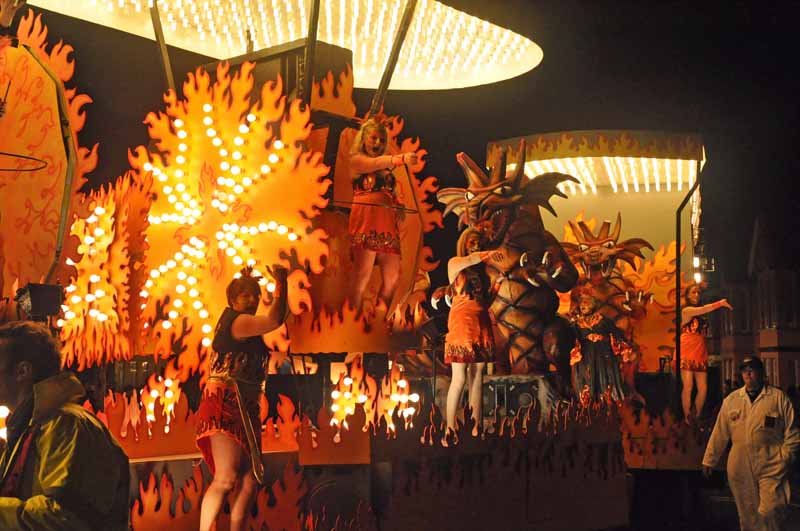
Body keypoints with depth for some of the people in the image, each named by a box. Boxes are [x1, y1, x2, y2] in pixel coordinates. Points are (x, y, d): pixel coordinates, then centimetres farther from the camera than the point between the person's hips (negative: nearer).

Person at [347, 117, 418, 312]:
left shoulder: (387, 169, 24)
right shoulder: (357, 160, 5)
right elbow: (375, 163, -16)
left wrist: (399, 207, 4)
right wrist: (401, 158, -34)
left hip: (388, 223, 7)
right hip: (366, 219, -7)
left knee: (392, 276, 2)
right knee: (363, 274, -11)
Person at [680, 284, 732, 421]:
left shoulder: (700, 316, 19)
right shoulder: (686, 310, -1)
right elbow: (703, 309, -13)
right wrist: (720, 303, -10)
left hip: (700, 355, 7)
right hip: (687, 355, -7)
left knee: (703, 388, 1)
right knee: (688, 387, -9)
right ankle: (687, 420, -3)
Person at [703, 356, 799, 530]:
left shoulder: (778, 397, 1)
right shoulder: (731, 399, 9)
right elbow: (719, 433, 10)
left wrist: (785, 457, -6)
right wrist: (709, 460, 9)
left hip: (771, 467, -3)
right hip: (740, 468, 3)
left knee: (769, 512, -14)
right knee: (747, 516, 10)